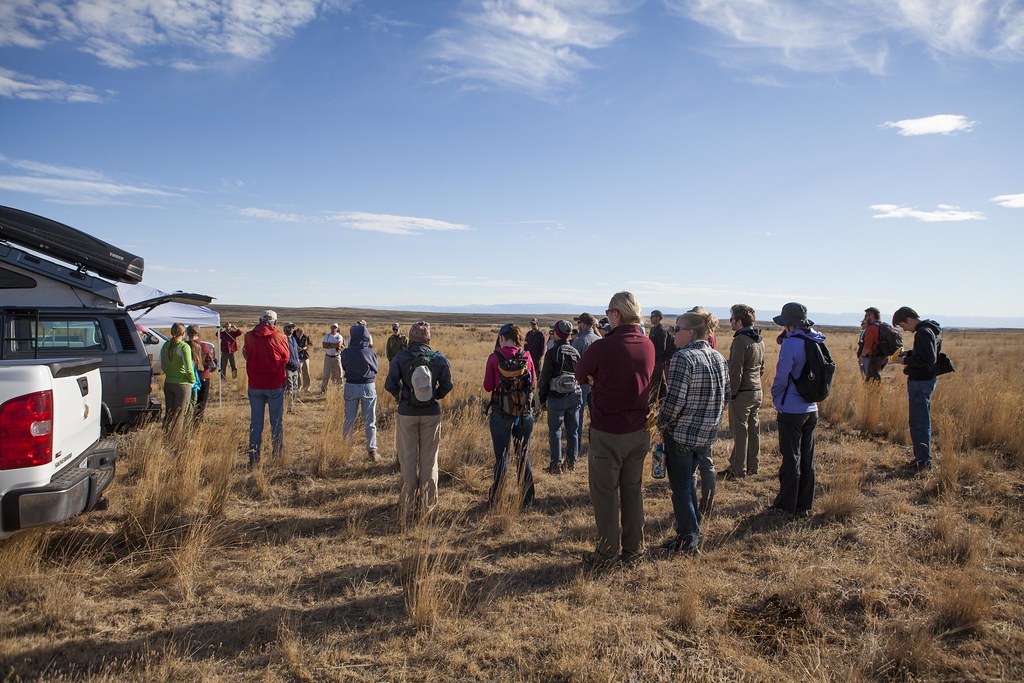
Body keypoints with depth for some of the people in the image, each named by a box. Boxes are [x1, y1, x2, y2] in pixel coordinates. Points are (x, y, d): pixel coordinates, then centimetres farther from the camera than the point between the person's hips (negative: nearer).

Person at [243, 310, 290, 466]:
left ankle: (254, 458, 11)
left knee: (255, 423, 10)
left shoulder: (249, 337, -2)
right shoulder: (279, 337, -7)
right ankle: (278, 456, 12)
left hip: (255, 386, 2)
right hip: (275, 385, -2)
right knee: (277, 422, 8)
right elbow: (286, 359, 4)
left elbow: (247, 356, 10)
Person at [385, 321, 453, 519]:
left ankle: (407, 505, 15)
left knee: (408, 458, 9)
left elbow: (389, 384, -11)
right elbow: (447, 385, -5)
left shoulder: (401, 357, -7)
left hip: (407, 413, -1)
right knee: (429, 458, 10)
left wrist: (399, 395, 10)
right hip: (432, 413, 1)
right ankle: (426, 504, 17)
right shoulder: (439, 359, -4)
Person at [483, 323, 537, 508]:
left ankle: (496, 499, 13)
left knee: (502, 457, 7)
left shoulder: (495, 358, -9)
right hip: (525, 413, 2)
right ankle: (527, 498, 23)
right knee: (523, 455, 15)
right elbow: (533, 383, 5)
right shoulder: (526, 356, -3)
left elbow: (488, 387, -4)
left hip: (501, 413, -2)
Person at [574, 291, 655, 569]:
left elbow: (580, 375, -4)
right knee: (633, 489, 16)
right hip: (640, 431, 6)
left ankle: (608, 553, 15)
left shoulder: (603, 347, -18)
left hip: (608, 432, -6)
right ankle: (633, 549, 26)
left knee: (605, 492, 7)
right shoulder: (649, 346, 0)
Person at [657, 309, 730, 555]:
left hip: (681, 433, -7)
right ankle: (693, 531, 33)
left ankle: (688, 541, 17)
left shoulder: (683, 358, -20)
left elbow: (675, 399, -23)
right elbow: (726, 395, 11)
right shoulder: (718, 358, 5)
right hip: (708, 434, 8)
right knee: (688, 481, 23)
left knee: (680, 487, 7)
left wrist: (662, 424, -8)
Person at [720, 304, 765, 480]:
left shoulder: (740, 341, -17)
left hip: (742, 393, -9)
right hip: (757, 391, 9)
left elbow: (736, 372, -20)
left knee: (740, 431, -3)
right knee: (753, 429, 15)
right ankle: (753, 465, 24)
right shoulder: (759, 340, 11)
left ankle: (738, 470, 3)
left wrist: (731, 393, -14)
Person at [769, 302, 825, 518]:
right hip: (811, 409, 7)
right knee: (807, 458, 13)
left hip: (792, 411, -7)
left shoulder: (791, 343, -18)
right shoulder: (816, 343, 4)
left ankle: (786, 506, 12)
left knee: (791, 459, 2)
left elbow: (781, 377, -17)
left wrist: (775, 396, 1)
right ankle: (805, 506, 22)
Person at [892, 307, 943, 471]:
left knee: (920, 423, -4)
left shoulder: (923, 333, -18)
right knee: (918, 422, 16)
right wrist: (907, 354, 7)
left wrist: (906, 361, -15)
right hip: (923, 380, 10)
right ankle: (921, 457, 24)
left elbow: (928, 360, -26)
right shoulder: (930, 330, 14)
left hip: (921, 382, -10)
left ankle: (924, 461, 2)